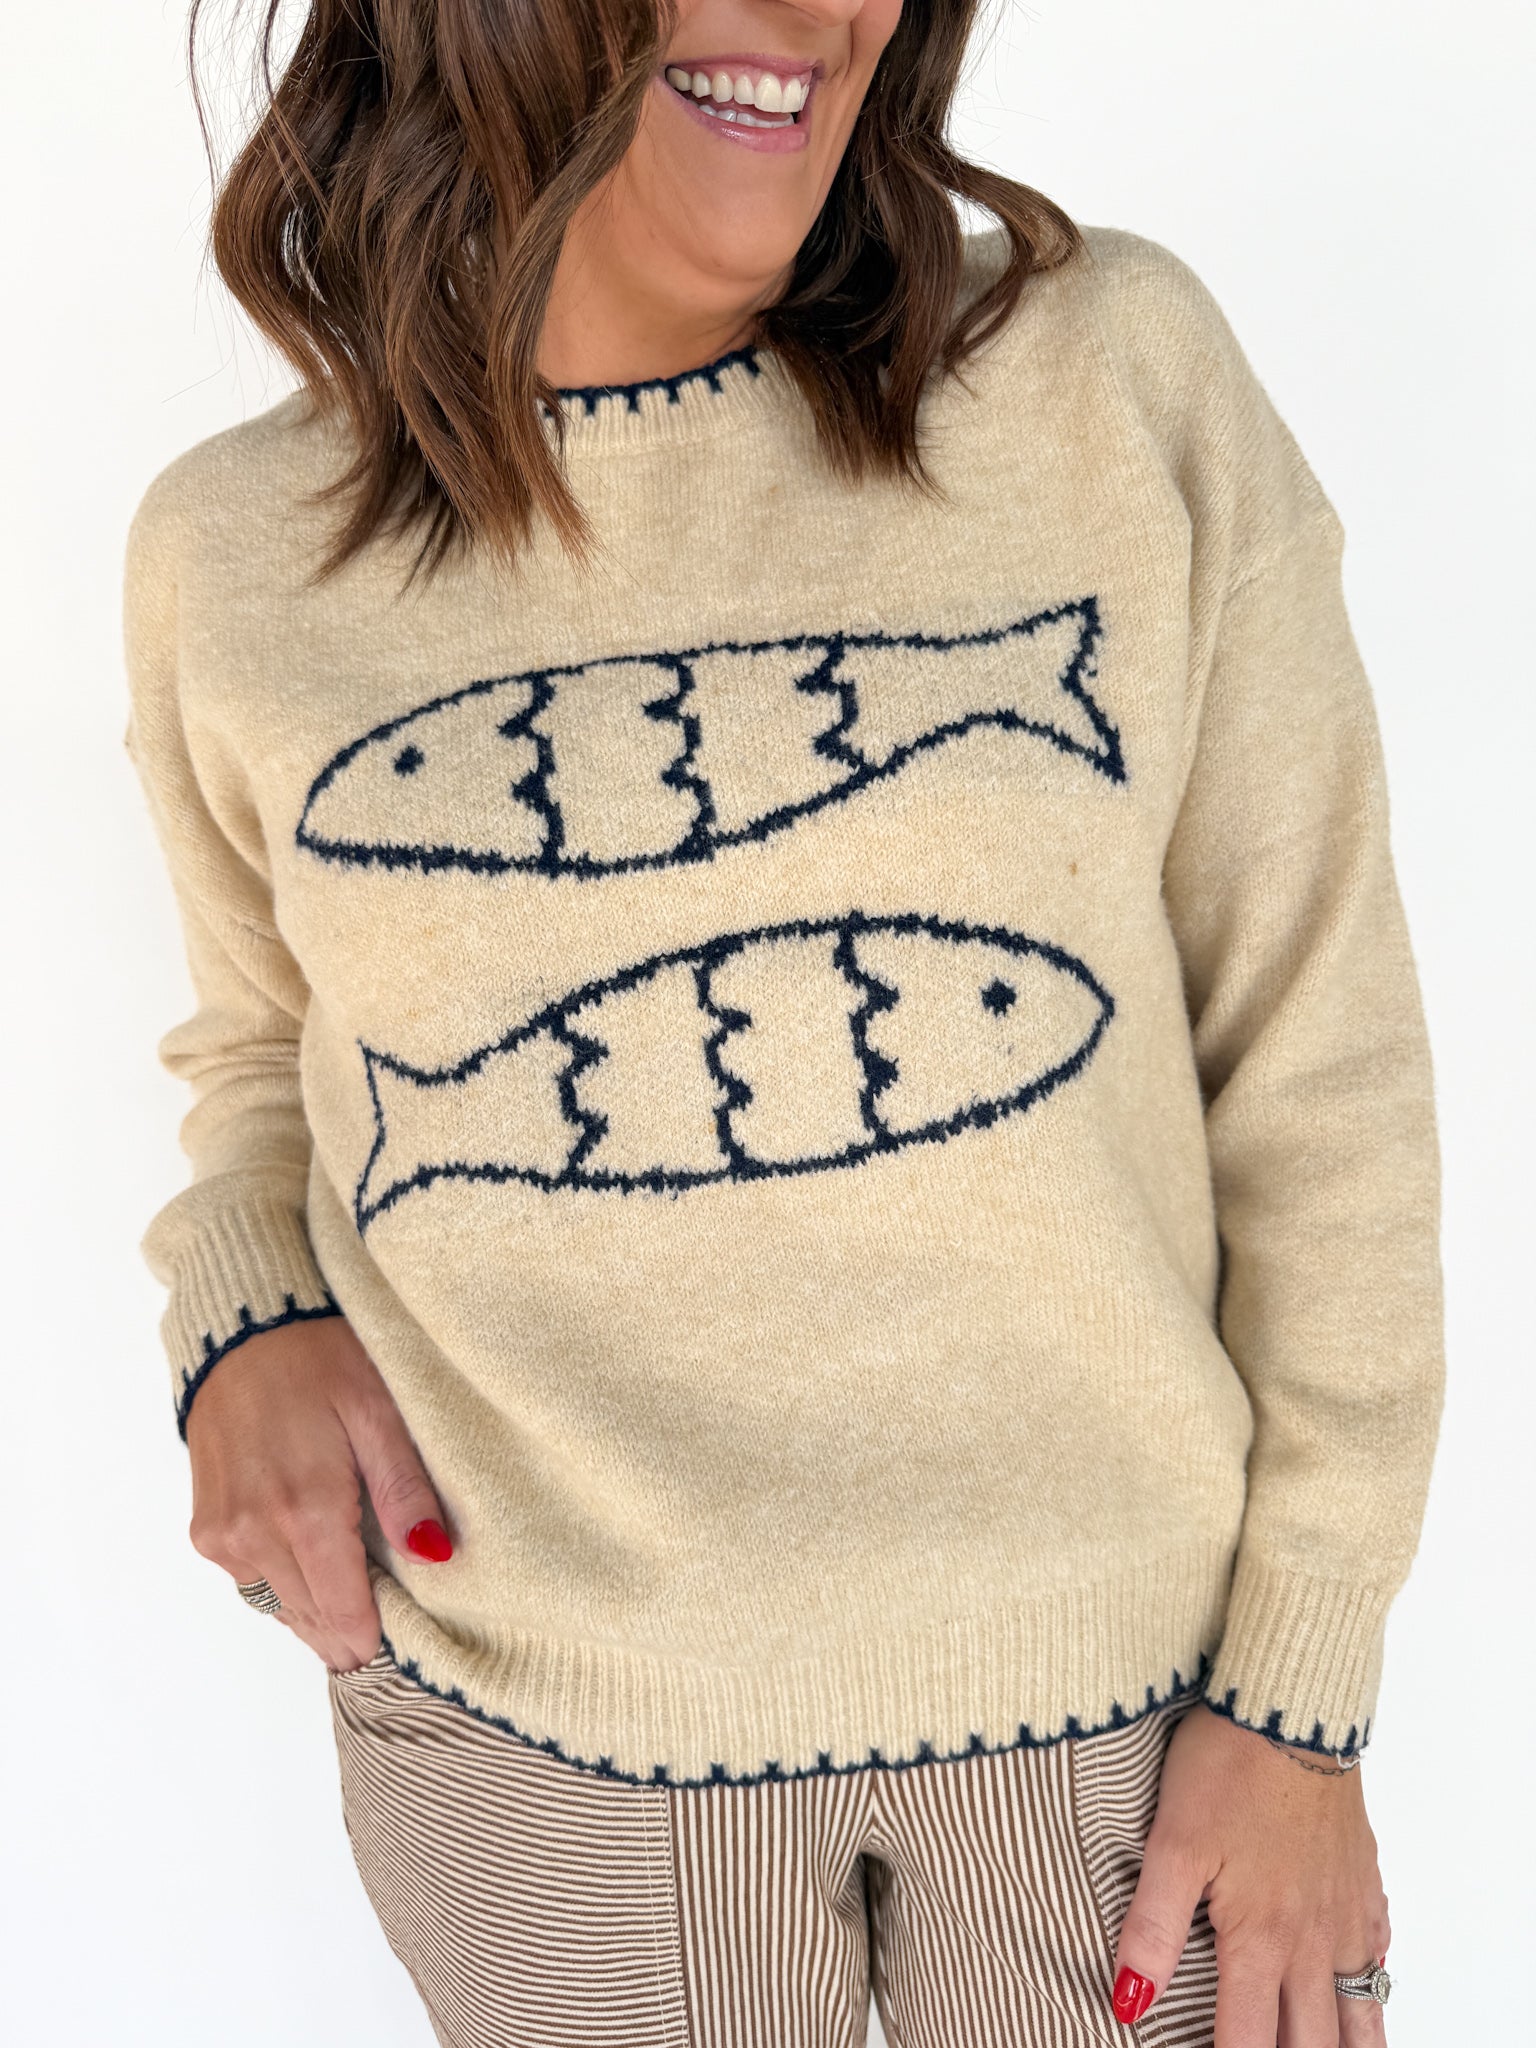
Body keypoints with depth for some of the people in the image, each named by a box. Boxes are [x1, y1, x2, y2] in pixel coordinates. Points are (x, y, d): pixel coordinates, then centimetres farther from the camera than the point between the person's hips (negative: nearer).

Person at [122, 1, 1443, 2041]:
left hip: (1117, 1662, 0)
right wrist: (242, 1321, -7)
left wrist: (1301, 1688, -4)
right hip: (543, 1716, 1)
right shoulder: (236, 558, -4)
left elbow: (1317, 1061, -5)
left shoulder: (1122, 375, -10)